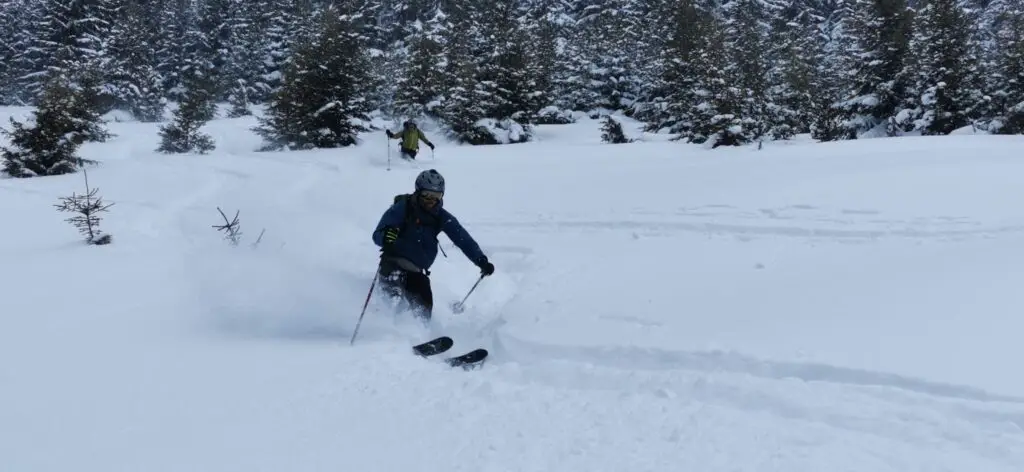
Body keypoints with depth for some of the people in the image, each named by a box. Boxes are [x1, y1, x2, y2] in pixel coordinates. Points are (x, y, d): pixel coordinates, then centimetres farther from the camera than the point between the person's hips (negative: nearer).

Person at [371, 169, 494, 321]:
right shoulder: (403, 208, -12)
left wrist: (481, 260, -15)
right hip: (394, 265, -4)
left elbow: (463, 239, -1)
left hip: (416, 272, 4)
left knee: (424, 309, -11)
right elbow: (377, 235, -17)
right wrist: (386, 236, -42)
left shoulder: (441, 216, 0)